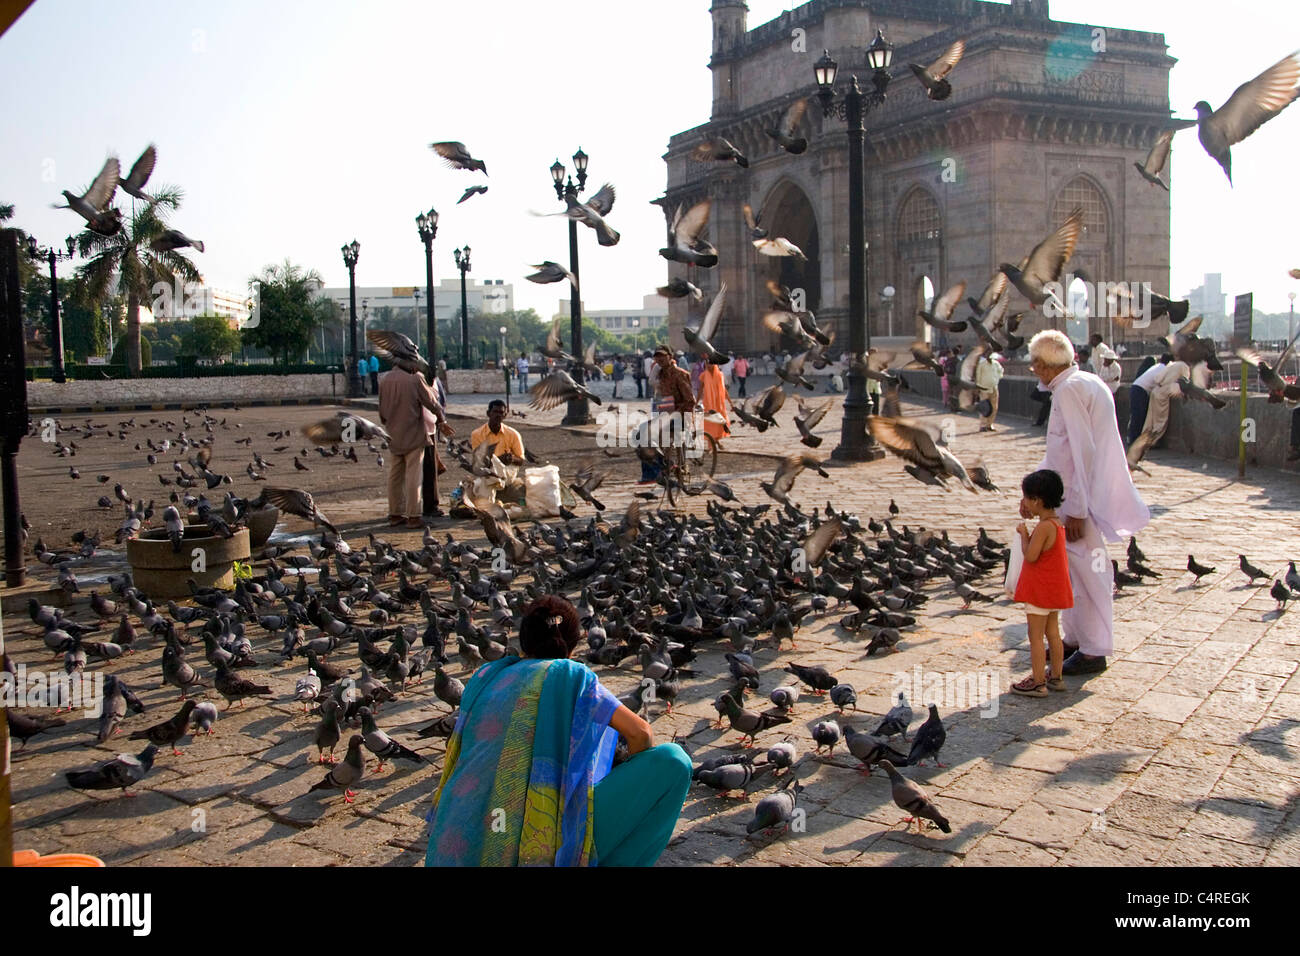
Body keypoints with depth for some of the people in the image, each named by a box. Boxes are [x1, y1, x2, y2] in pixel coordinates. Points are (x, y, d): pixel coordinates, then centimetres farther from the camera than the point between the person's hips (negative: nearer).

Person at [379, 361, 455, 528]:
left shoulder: (385, 380, 4)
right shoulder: (415, 379, -14)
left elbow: (382, 410, 11)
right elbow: (431, 402, -6)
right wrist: (441, 420, 10)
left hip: (394, 437, 5)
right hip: (413, 436, -5)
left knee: (394, 475, 12)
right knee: (413, 476, -1)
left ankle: (395, 514, 18)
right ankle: (413, 516, 0)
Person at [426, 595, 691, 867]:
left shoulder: (484, 677, 17)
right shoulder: (573, 676, 3)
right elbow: (641, 733, 2)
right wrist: (632, 791, 20)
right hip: (535, 851, -6)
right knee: (673, 761, -1)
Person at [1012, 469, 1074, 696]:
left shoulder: (1044, 527, -22)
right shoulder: (1056, 523, 7)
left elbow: (1030, 556, -24)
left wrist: (1023, 533, -11)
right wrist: (1027, 533, 10)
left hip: (1040, 590, -10)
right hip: (1054, 589, 10)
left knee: (1035, 637, -2)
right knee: (1053, 633, 17)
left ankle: (1038, 683, 3)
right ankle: (1055, 677, 26)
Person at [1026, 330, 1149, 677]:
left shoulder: (1070, 390, -17)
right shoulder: (1082, 384, 15)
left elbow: (1082, 453, -22)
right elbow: (1058, 452, 21)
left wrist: (1076, 510, -21)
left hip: (1082, 498, -10)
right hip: (1073, 495, 10)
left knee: (1087, 573, -1)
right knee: (1073, 569, 18)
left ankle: (1094, 652, 9)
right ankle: (1074, 640, 30)